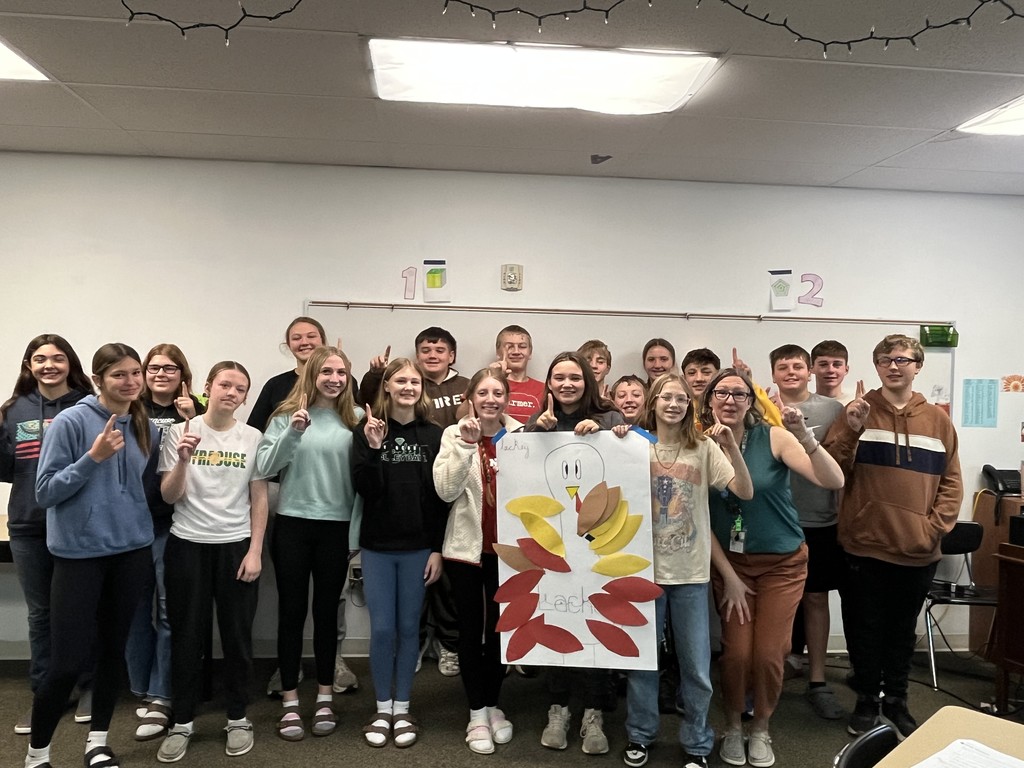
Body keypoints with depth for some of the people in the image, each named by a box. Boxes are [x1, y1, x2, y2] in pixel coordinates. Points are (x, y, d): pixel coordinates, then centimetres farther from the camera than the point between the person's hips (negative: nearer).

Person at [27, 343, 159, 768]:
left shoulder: (147, 428, 4)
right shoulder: (70, 421, -11)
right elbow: (45, 491, -12)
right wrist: (94, 457, -22)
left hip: (132, 551, 5)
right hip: (80, 552, -4)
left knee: (113, 650, 13)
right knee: (69, 660, -2)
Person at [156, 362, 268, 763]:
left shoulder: (253, 438, 0)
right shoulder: (180, 432, -2)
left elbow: (259, 499, 2)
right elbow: (168, 496, -5)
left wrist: (255, 551, -3)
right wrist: (183, 459, -22)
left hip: (236, 546, 0)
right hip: (187, 545, 0)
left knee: (237, 634, 7)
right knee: (187, 635, 8)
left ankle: (238, 717, 23)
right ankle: (182, 721, 23)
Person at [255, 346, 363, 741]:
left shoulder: (356, 418, 0)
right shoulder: (287, 415, -2)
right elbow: (264, 467, -8)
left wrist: (358, 527, -1)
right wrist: (293, 433, -21)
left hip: (336, 527, 1)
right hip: (292, 525, 0)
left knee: (327, 611, 11)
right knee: (292, 612, 6)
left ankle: (325, 698, 25)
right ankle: (289, 703, 19)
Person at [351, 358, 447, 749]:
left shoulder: (434, 434, 0)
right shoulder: (367, 431, -1)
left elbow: (441, 496, 1)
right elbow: (363, 489, -8)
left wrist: (438, 549, -3)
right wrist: (373, 449, -22)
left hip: (419, 547, 0)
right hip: (377, 546, 0)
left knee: (408, 628, 9)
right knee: (382, 629, 4)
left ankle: (402, 709, 23)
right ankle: (382, 709, 21)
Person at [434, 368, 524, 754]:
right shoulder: (455, 434, -4)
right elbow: (446, 490, -15)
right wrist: (467, 443, -22)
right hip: (466, 547, -1)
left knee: (500, 628, 13)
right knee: (471, 629, 8)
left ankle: (493, 705, 31)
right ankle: (477, 713, 22)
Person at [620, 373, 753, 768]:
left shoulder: (704, 448, -3)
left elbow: (745, 493, -10)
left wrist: (732, 449, -24)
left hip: (691, 572, 0)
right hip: (645, 567, 0)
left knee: (696, 665, 9)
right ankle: (640, 735, 31)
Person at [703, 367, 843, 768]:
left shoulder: (773, 437, -15)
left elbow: (834, 481, -23)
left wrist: (804, 436, -36)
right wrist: (727, 574, -4)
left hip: (782, 563, -1)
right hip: (731, 563, 1)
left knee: (768, 654, 2)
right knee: (736, 653, -1)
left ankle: (761, 730, 29)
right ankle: (733, 727, 26)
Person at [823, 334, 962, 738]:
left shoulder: (937, 419, 3)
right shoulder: (858, 411, -3)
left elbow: (951, 482, 4)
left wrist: (934, 528, -7)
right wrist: (850, 429, -25)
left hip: (918, 551, 2)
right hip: (864, 545, -2)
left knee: (903, 629, 17)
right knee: (865, 629, 11)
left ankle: (896, 701, 35)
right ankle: (867, 701, 29)